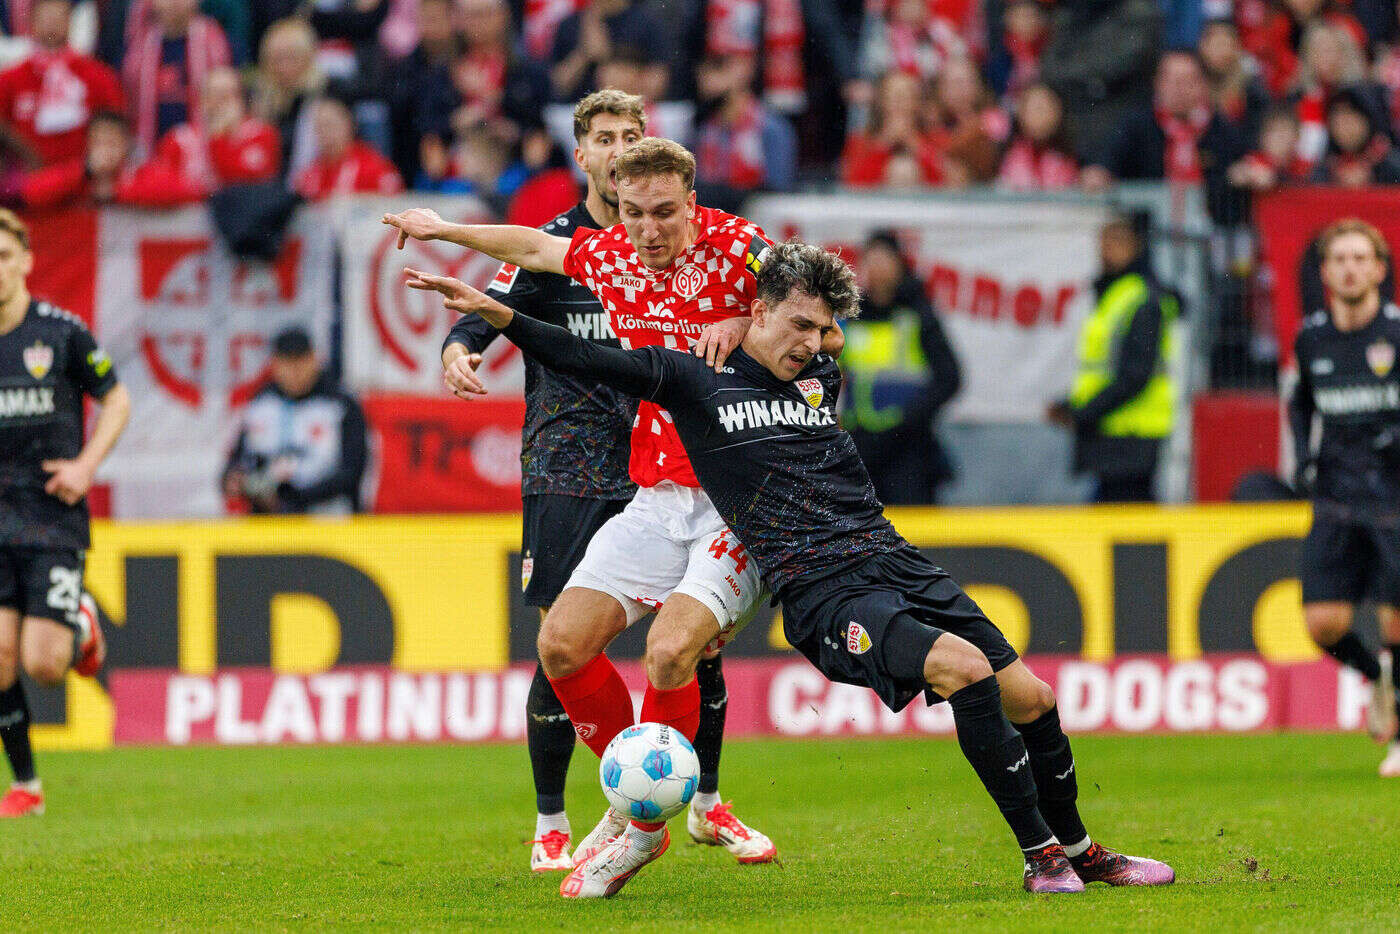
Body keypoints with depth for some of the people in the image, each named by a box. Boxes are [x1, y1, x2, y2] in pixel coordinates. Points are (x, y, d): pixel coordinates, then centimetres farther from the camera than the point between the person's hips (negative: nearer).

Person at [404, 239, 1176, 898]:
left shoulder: (822, 379, 19)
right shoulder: (695, 382, 4)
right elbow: (584, 360, -2)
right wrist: (491, 313, -12)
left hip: (894, 563, 7)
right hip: (821, 594, -7)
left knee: (1030, 698, 2)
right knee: (964, 666, -28)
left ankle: (1078, 851, 24)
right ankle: (1040, 856, -19)